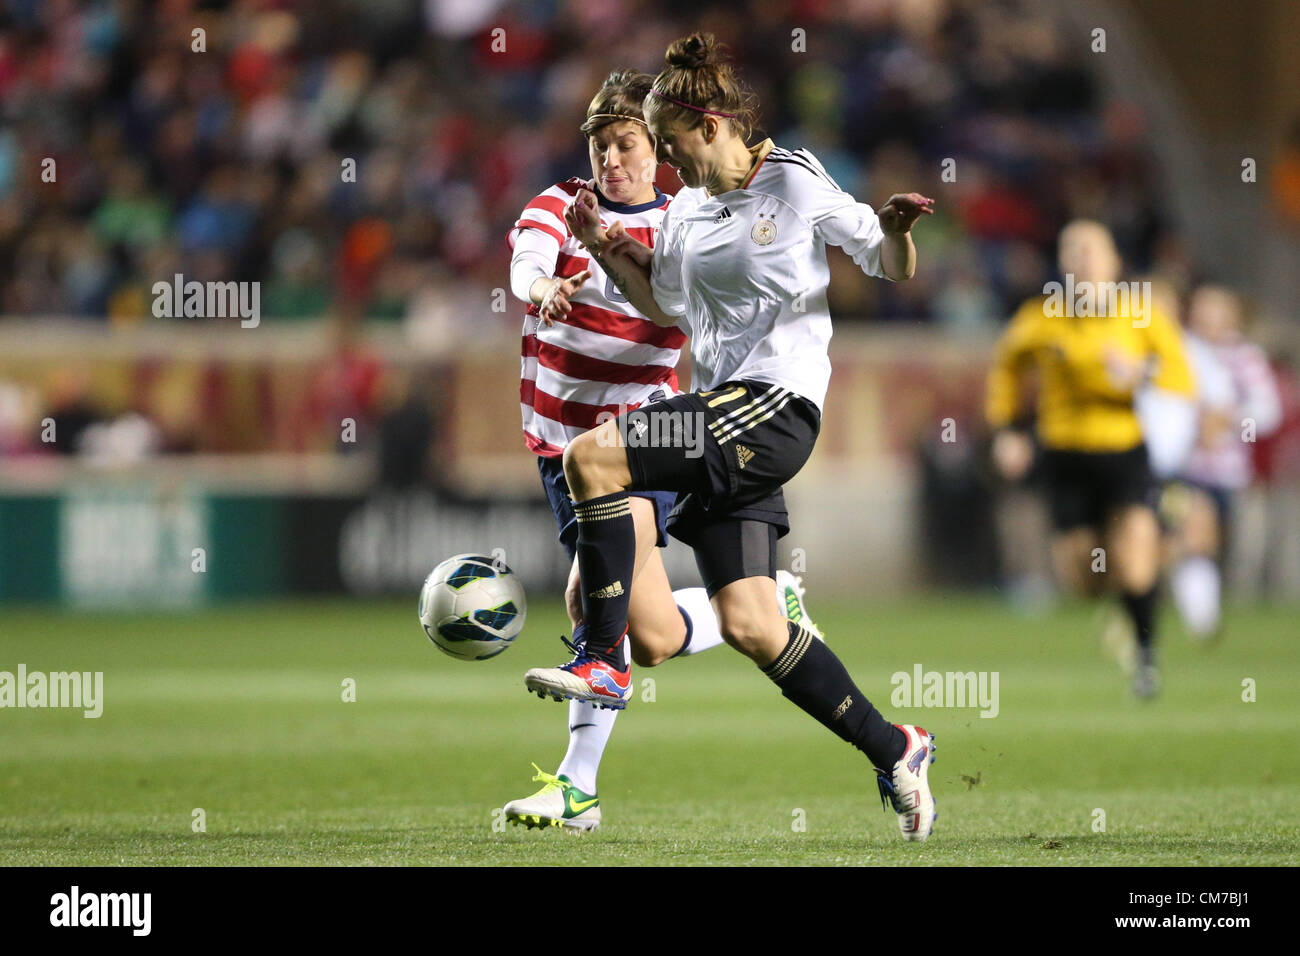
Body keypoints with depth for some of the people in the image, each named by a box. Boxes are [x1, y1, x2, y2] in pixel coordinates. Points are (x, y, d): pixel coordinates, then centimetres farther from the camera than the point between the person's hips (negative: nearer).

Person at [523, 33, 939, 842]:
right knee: (749, 625, 1)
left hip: (778, 407, -8)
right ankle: (894, 751, 11)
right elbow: (663, 304, 30)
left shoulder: (797, 187, -4)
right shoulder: (688, 210, 16)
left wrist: (898, 230, -20)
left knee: (592, 458, -21)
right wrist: (604, 248, 17)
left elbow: (893, 269, 1)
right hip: (726, 413, 8)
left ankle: (604, 659, -15)